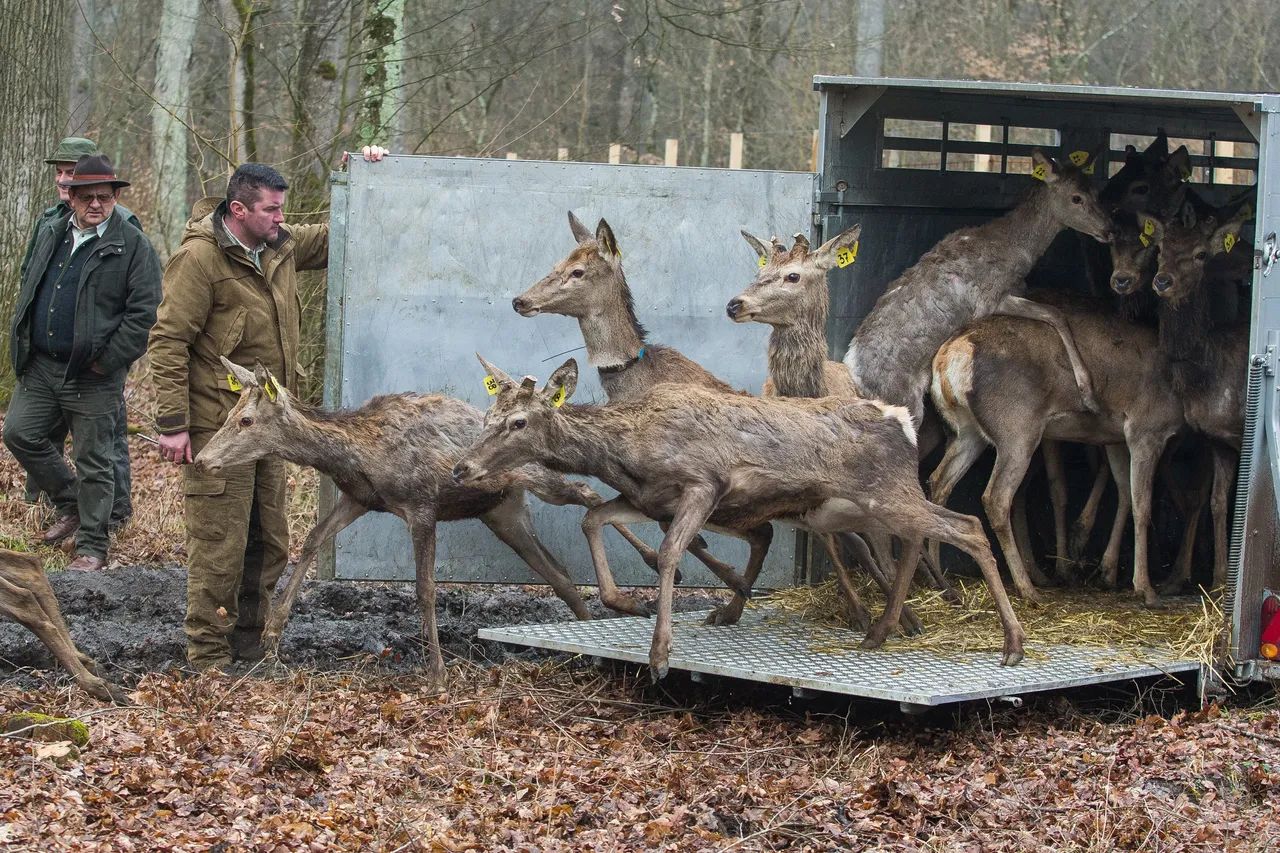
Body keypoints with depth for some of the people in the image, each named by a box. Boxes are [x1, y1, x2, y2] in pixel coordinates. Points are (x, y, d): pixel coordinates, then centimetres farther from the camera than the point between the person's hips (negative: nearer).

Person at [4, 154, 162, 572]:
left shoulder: (133, 247, -9)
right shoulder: (50, 235, 10)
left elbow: (144, 313, -13)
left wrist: (107, 360, -15)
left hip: (93, 377, -6)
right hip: (40, 365, 6)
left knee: (93, 462, 1)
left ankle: (92, 548, 13)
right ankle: (70, 505, 28)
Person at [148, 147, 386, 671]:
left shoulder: (281, 246, 9)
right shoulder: (201, 257, -13)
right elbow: (167, 341, -15)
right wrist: (172, 424, -19)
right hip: (218, 426, -8)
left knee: (269, 540, 13)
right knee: (219, 544, -6)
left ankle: (249, 639, 26)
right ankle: (208, 657, 2)